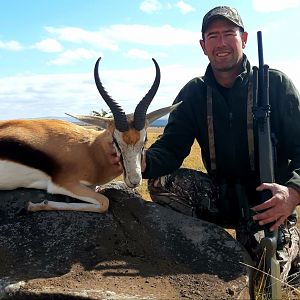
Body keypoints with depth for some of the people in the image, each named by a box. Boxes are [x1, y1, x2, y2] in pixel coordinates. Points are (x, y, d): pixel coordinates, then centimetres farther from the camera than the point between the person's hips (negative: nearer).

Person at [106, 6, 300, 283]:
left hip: (269, 200, -2)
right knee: (162, 183, -20)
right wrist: (143, 162, -30)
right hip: (222, 196, 3)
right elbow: (172, 147, -6)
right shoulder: (194, 93, 2)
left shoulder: (275, 83, -6)